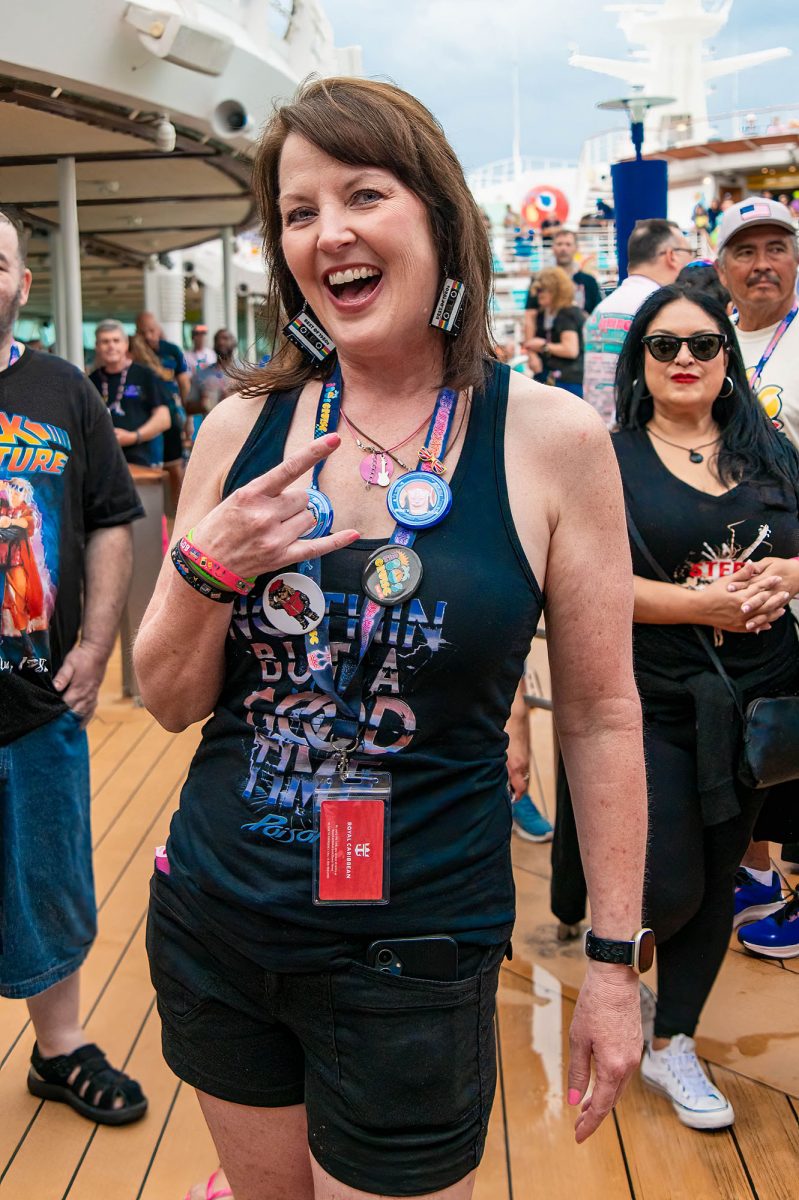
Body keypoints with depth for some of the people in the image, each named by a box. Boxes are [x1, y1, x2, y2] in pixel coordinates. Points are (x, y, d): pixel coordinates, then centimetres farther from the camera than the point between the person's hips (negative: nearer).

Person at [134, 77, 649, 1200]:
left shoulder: (552, 438, -11)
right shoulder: (241, 430, -3)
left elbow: (600, 716, -4)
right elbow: (171, 702, 3)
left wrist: (615, 960, -1)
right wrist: (208, 571, -17)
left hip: (416, 955, -3)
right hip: (212, 927, 3)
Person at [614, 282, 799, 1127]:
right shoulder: (609, 459, -4)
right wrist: (702, 603, -21)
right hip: (652, 704, -4)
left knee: (715, 882, 12)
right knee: (670, 891, -3)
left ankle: (671, 1045, 31)